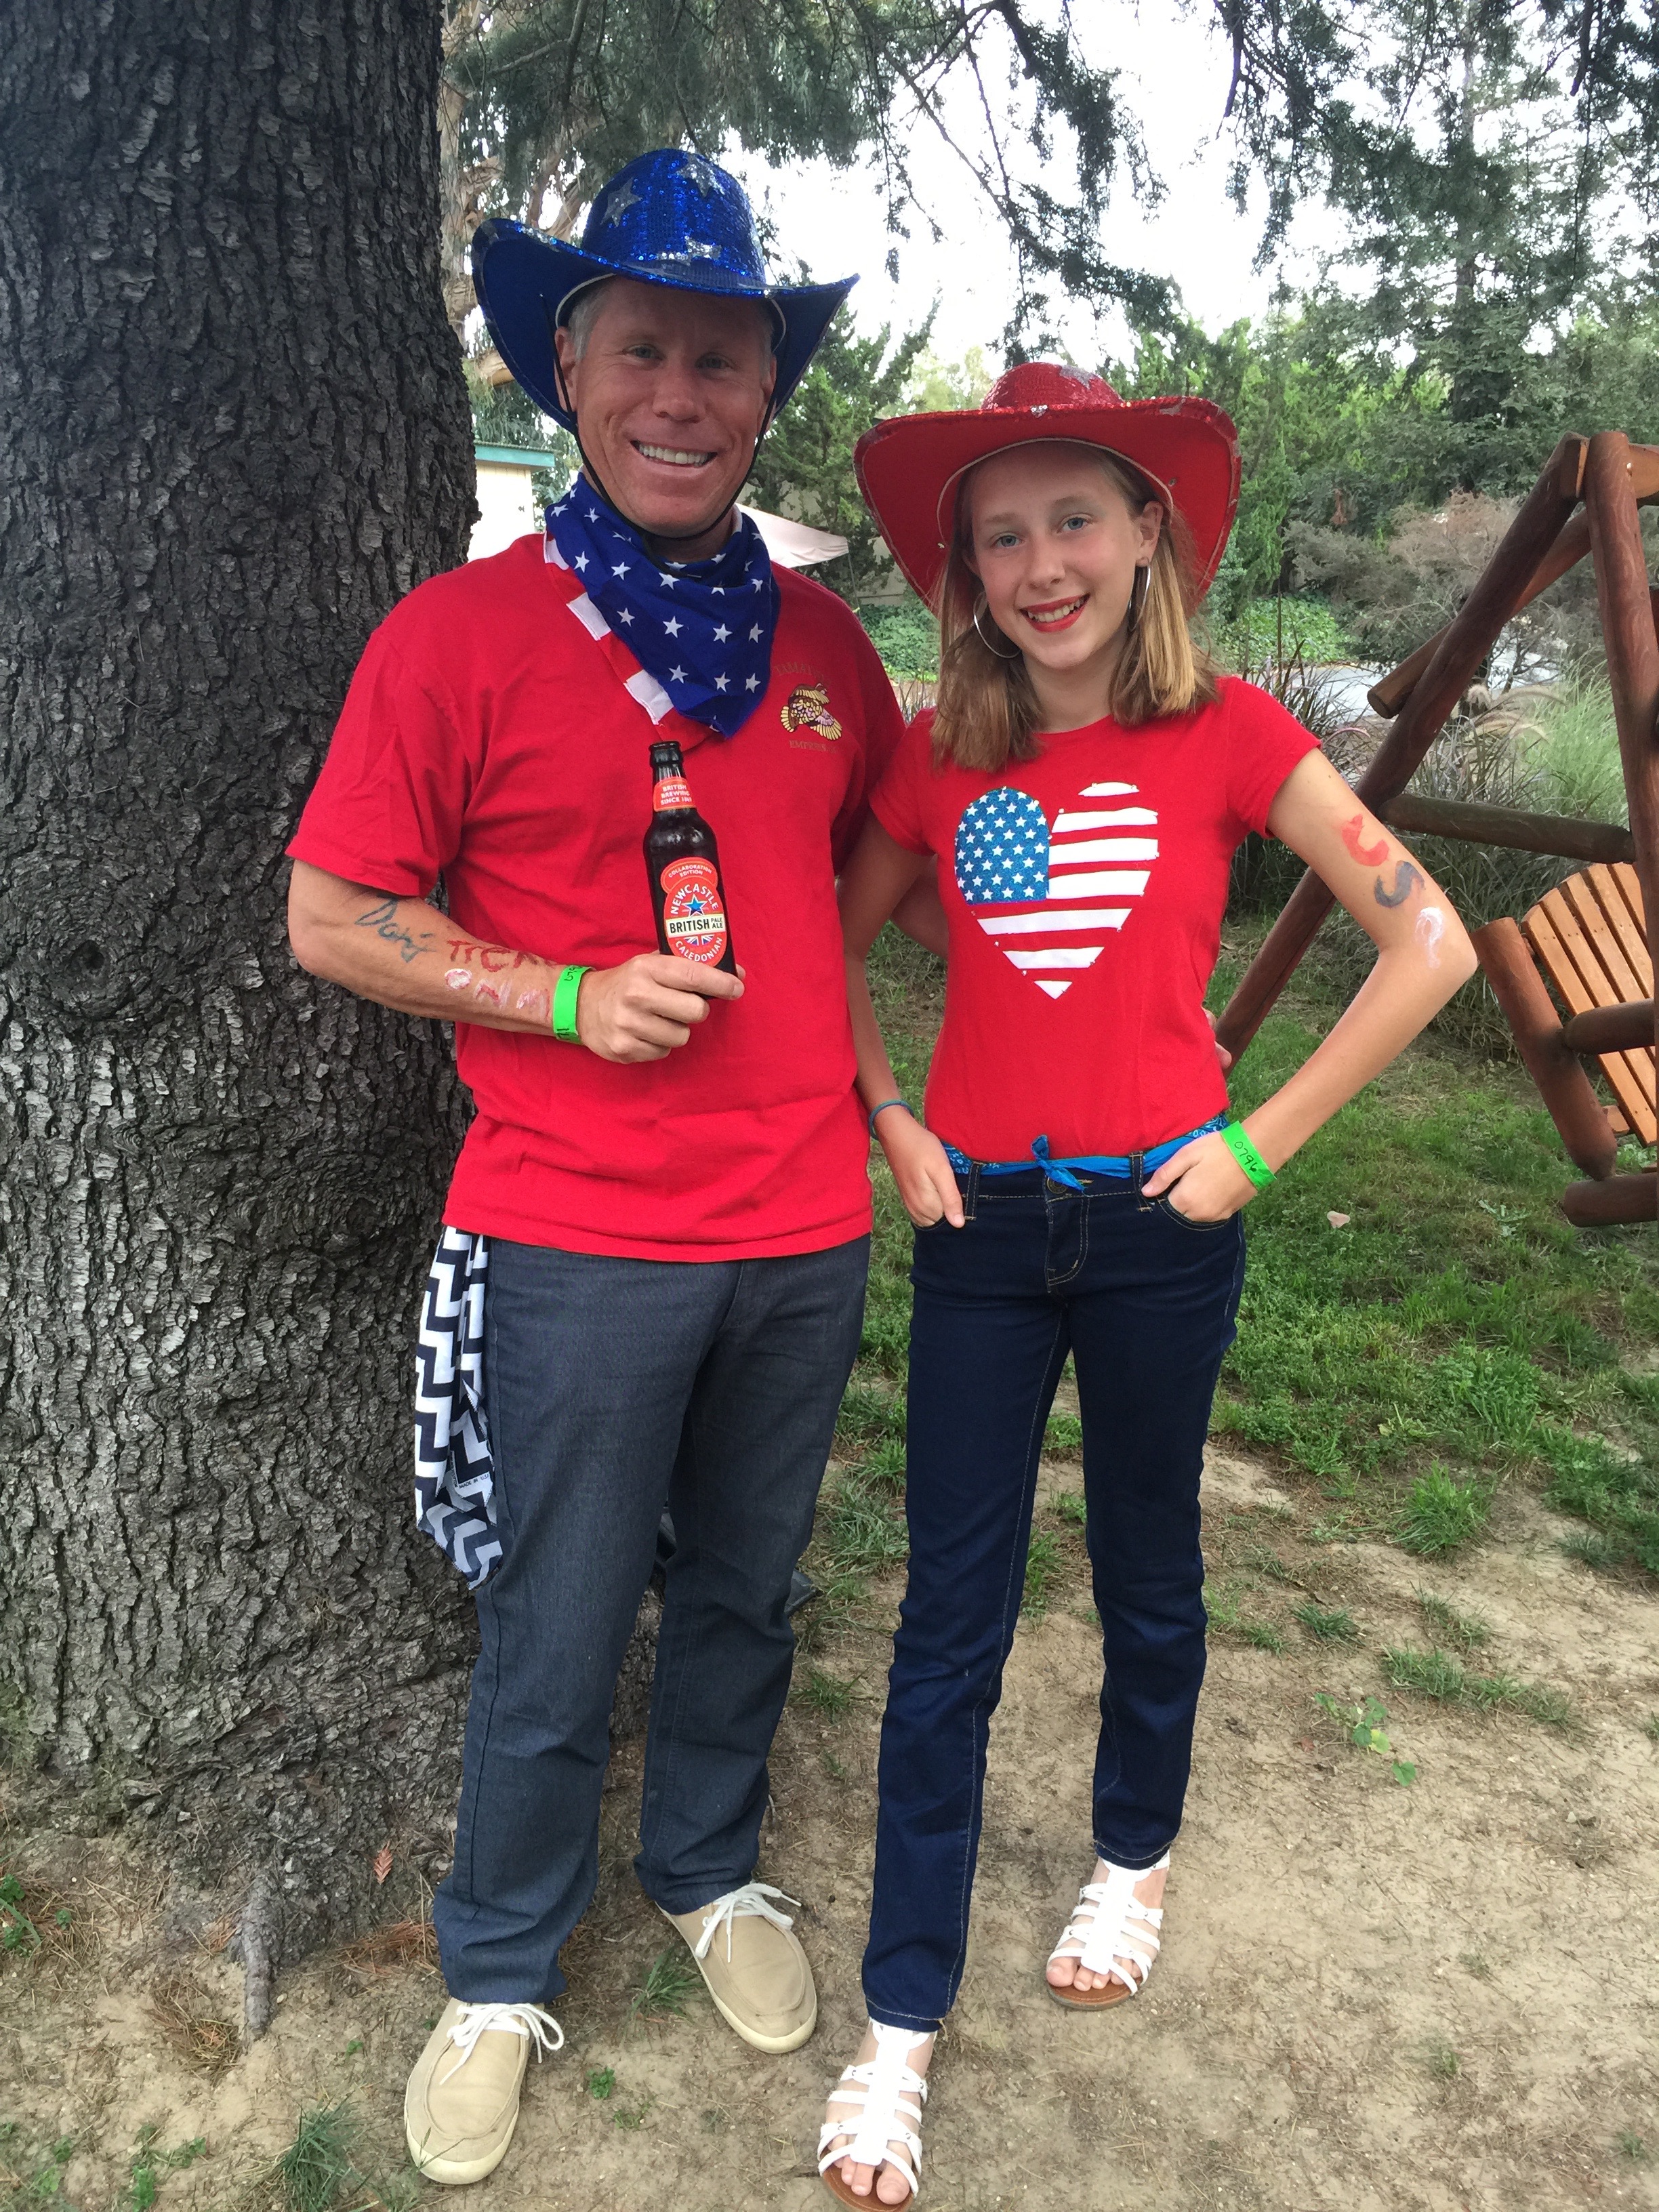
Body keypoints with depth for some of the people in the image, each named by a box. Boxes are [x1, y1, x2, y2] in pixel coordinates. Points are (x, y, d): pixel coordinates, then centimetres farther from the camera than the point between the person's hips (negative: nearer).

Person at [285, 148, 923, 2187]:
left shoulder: (818, 636, 5)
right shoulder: (461, 634, -8)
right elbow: (330, 918, -6)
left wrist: (845, 1052, 5)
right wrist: (567, 997, -17)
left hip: (804, 1230, 4)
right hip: (576, 1240, -4)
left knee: (745, 1597, 21)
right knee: (554, 1647, 10)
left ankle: (712, 1870, 47)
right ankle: (500, 1978, 36)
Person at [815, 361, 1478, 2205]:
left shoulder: (1226, 734, -6)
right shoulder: (940, 757, 0)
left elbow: (1430, 946, -7)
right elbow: (833, 946, 13)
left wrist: (1264, 1142, -9)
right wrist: (887, 1123, 1)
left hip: (1159, 1225, -1)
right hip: (982, 1223, 2)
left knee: (1148, 1574, 17)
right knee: (950, 1617, 6)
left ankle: (1133, 1859, 45)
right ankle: (901, 2026, 19)